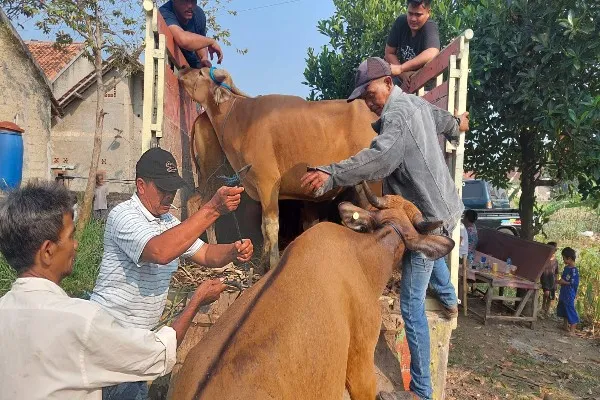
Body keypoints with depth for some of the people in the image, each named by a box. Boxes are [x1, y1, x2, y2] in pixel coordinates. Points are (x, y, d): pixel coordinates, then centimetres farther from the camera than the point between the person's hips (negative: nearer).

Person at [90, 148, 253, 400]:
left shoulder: (169, 221, 8)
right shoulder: (123, 216, -19)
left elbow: (206, 255, 5)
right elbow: (160, 252, -37)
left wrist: (234, 250, -18)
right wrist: (213, 209, -41)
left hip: (143, 332, 8)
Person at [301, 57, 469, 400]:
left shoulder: (396, 113, -21)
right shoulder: (417, 102, 9)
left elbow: (379, 156, -40)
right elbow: (441, 117, 31)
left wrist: (332, 174, -51)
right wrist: (457, 125, 53)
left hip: (429, 216, -10)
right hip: (445, 206, 10)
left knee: (411, 304, -4)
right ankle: (450, 299, 65)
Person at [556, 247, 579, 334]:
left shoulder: (574, 270, -19)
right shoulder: (566, 268, 7)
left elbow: (574, 283, -22)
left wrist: (563, 282, -17)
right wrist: (560, 281, 2)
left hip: (569, 295, -10)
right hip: (563, 293, 10)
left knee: (570, 310, -4)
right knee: (563, 310, 19)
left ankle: (572, 330, 3)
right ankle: (566, 326, 33)